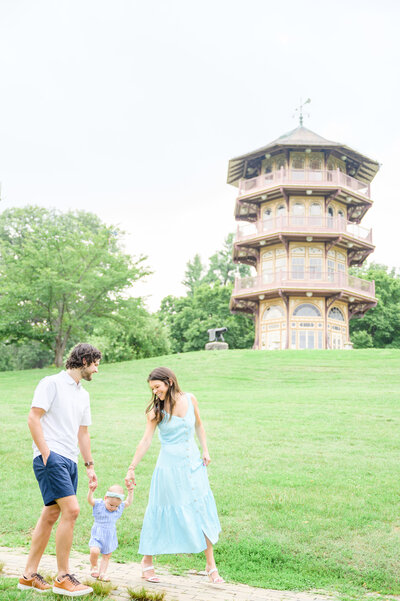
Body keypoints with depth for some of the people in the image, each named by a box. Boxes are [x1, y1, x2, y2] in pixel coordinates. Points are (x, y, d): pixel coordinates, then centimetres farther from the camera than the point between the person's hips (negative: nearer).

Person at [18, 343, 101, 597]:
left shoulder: (83, 394, 19)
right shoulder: (52, 383, -4)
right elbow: (33, 418, -10)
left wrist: (90, 465, 20)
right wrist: (46, 453, -15)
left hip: (70, 461, 8)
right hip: (51, 457, -8)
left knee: (51, 515, 10)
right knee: (71, 510, -15)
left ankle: (29, 575, 22)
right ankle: (63, 578, -4)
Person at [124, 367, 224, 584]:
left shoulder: (190, 399, -1)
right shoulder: (156, 409, -7)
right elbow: (146, 440, -9)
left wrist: (205, 451, 8)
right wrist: (132, 468, -13)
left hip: (193, 463, 3)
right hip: (169, 466, -3)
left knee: (203, 512, 6)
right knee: (163, 514, 5)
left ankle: (210, 564, 19)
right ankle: (147, 561, 25)